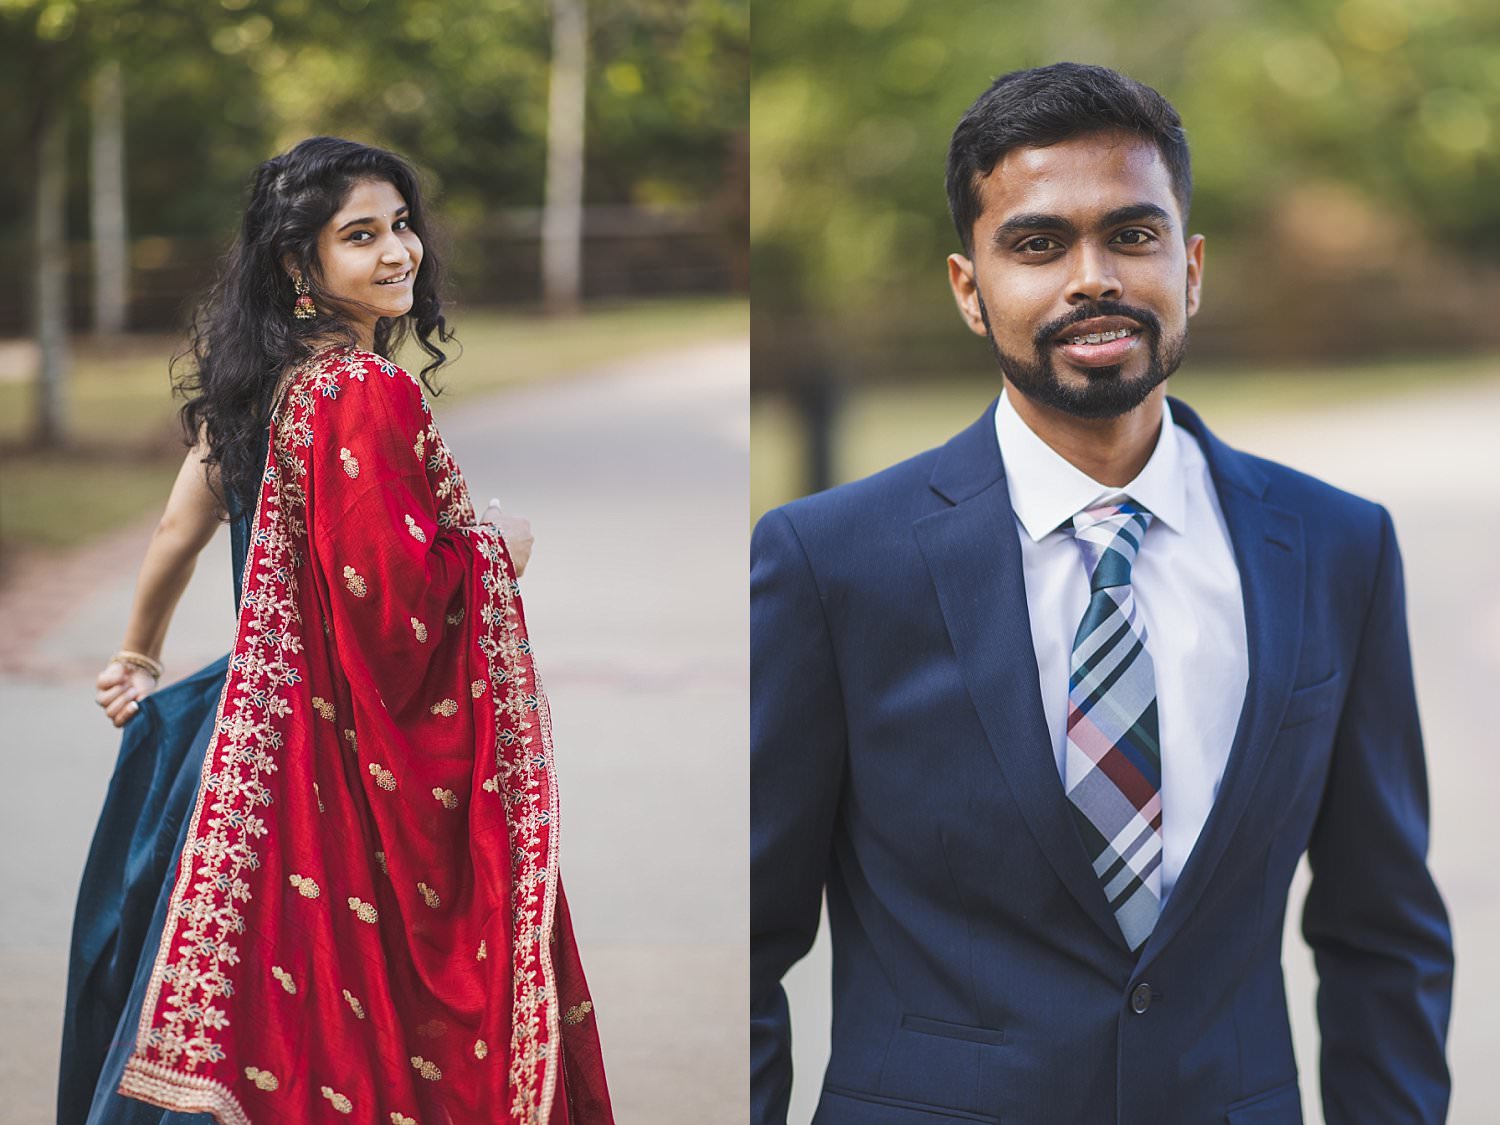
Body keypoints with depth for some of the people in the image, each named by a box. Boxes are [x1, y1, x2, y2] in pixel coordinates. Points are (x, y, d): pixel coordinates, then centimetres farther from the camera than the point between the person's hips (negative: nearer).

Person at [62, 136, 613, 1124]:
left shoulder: (261, 377, 7)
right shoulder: (369, 392, -20)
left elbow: (180, 530, 17)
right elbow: (394, 601, -26)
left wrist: (140, 658, 31)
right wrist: (494, 547, -7)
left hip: (265, 727, 9)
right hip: (360, 754, -8)